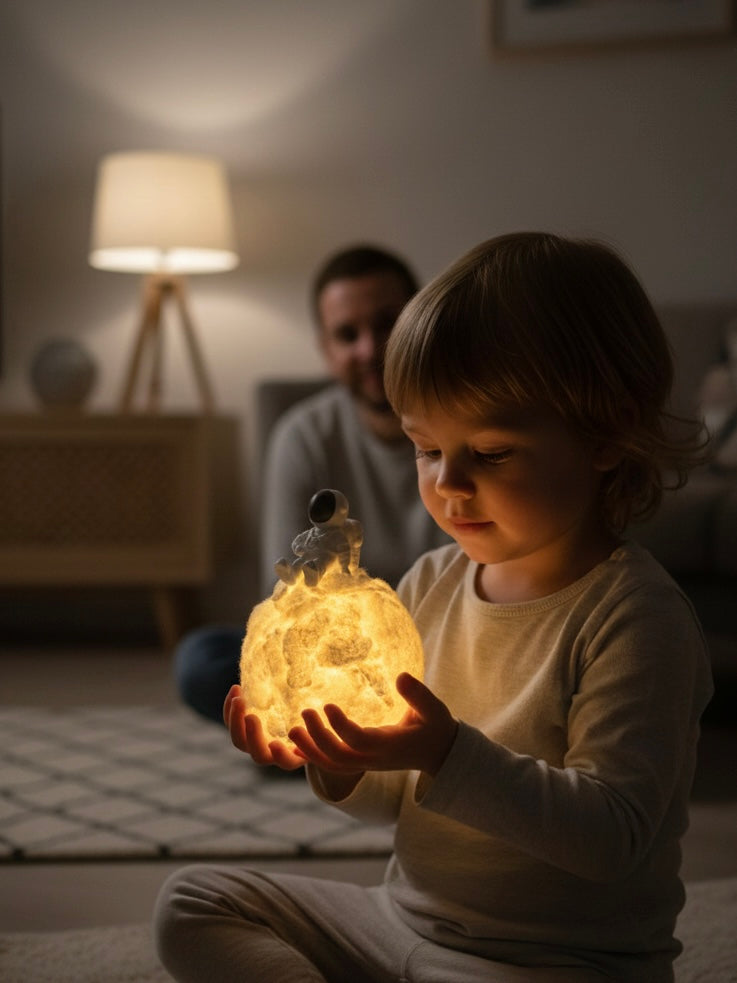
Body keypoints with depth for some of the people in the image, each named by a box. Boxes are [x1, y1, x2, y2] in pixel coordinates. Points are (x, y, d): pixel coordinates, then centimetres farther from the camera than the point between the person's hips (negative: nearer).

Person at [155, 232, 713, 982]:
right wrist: (343, 763, -12)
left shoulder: (636, 618, -18)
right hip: (407, 915, 8)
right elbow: (398, 800, 11)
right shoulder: (430, 582, 3)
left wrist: (449, 755, -34)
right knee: (193, 903, 4)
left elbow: (616, 833, -24)